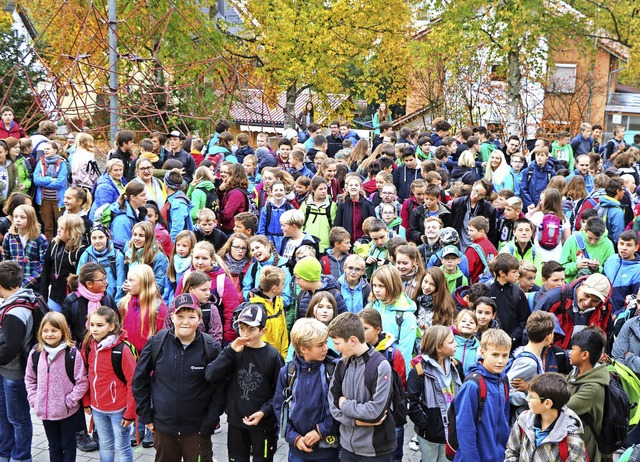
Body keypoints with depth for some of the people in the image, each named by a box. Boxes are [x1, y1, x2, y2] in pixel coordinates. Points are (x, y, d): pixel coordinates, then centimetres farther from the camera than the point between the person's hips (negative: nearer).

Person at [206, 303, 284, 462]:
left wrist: (264, 412, -18)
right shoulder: (234, 351, -3)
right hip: (236, 422, 3)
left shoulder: (272, 356, -11)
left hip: (263, 424, -3)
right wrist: (231, 351, -20)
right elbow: (211, 376, -13)